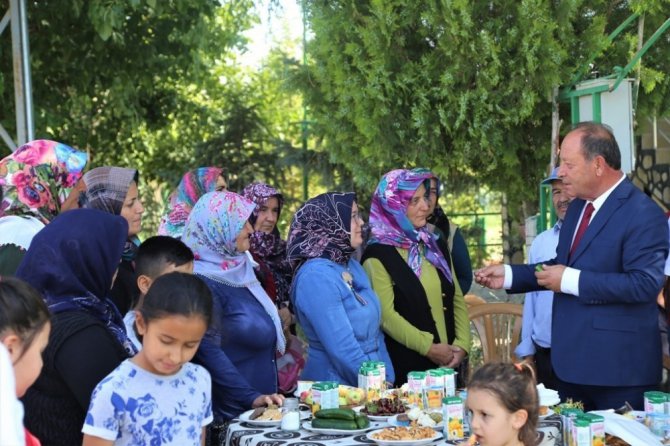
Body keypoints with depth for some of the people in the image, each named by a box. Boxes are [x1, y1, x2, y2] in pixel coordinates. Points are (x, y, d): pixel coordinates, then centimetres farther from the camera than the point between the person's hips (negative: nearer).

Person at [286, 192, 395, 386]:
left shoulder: (352, 266, 6)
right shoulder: (316, 276, -19)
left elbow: (375, 332, 11)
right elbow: (343, 349, -23)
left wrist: (387, 381, 3)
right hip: (334, 390, -7)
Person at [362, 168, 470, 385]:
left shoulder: (436, 246, 13)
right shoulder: (378, 255, -7)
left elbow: (456, 299, 12)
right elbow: (386, 315, -16)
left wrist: (462, 344, -2)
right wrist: (428, 348, -17)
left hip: (447, 363, 6)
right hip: (404, 367, -6)